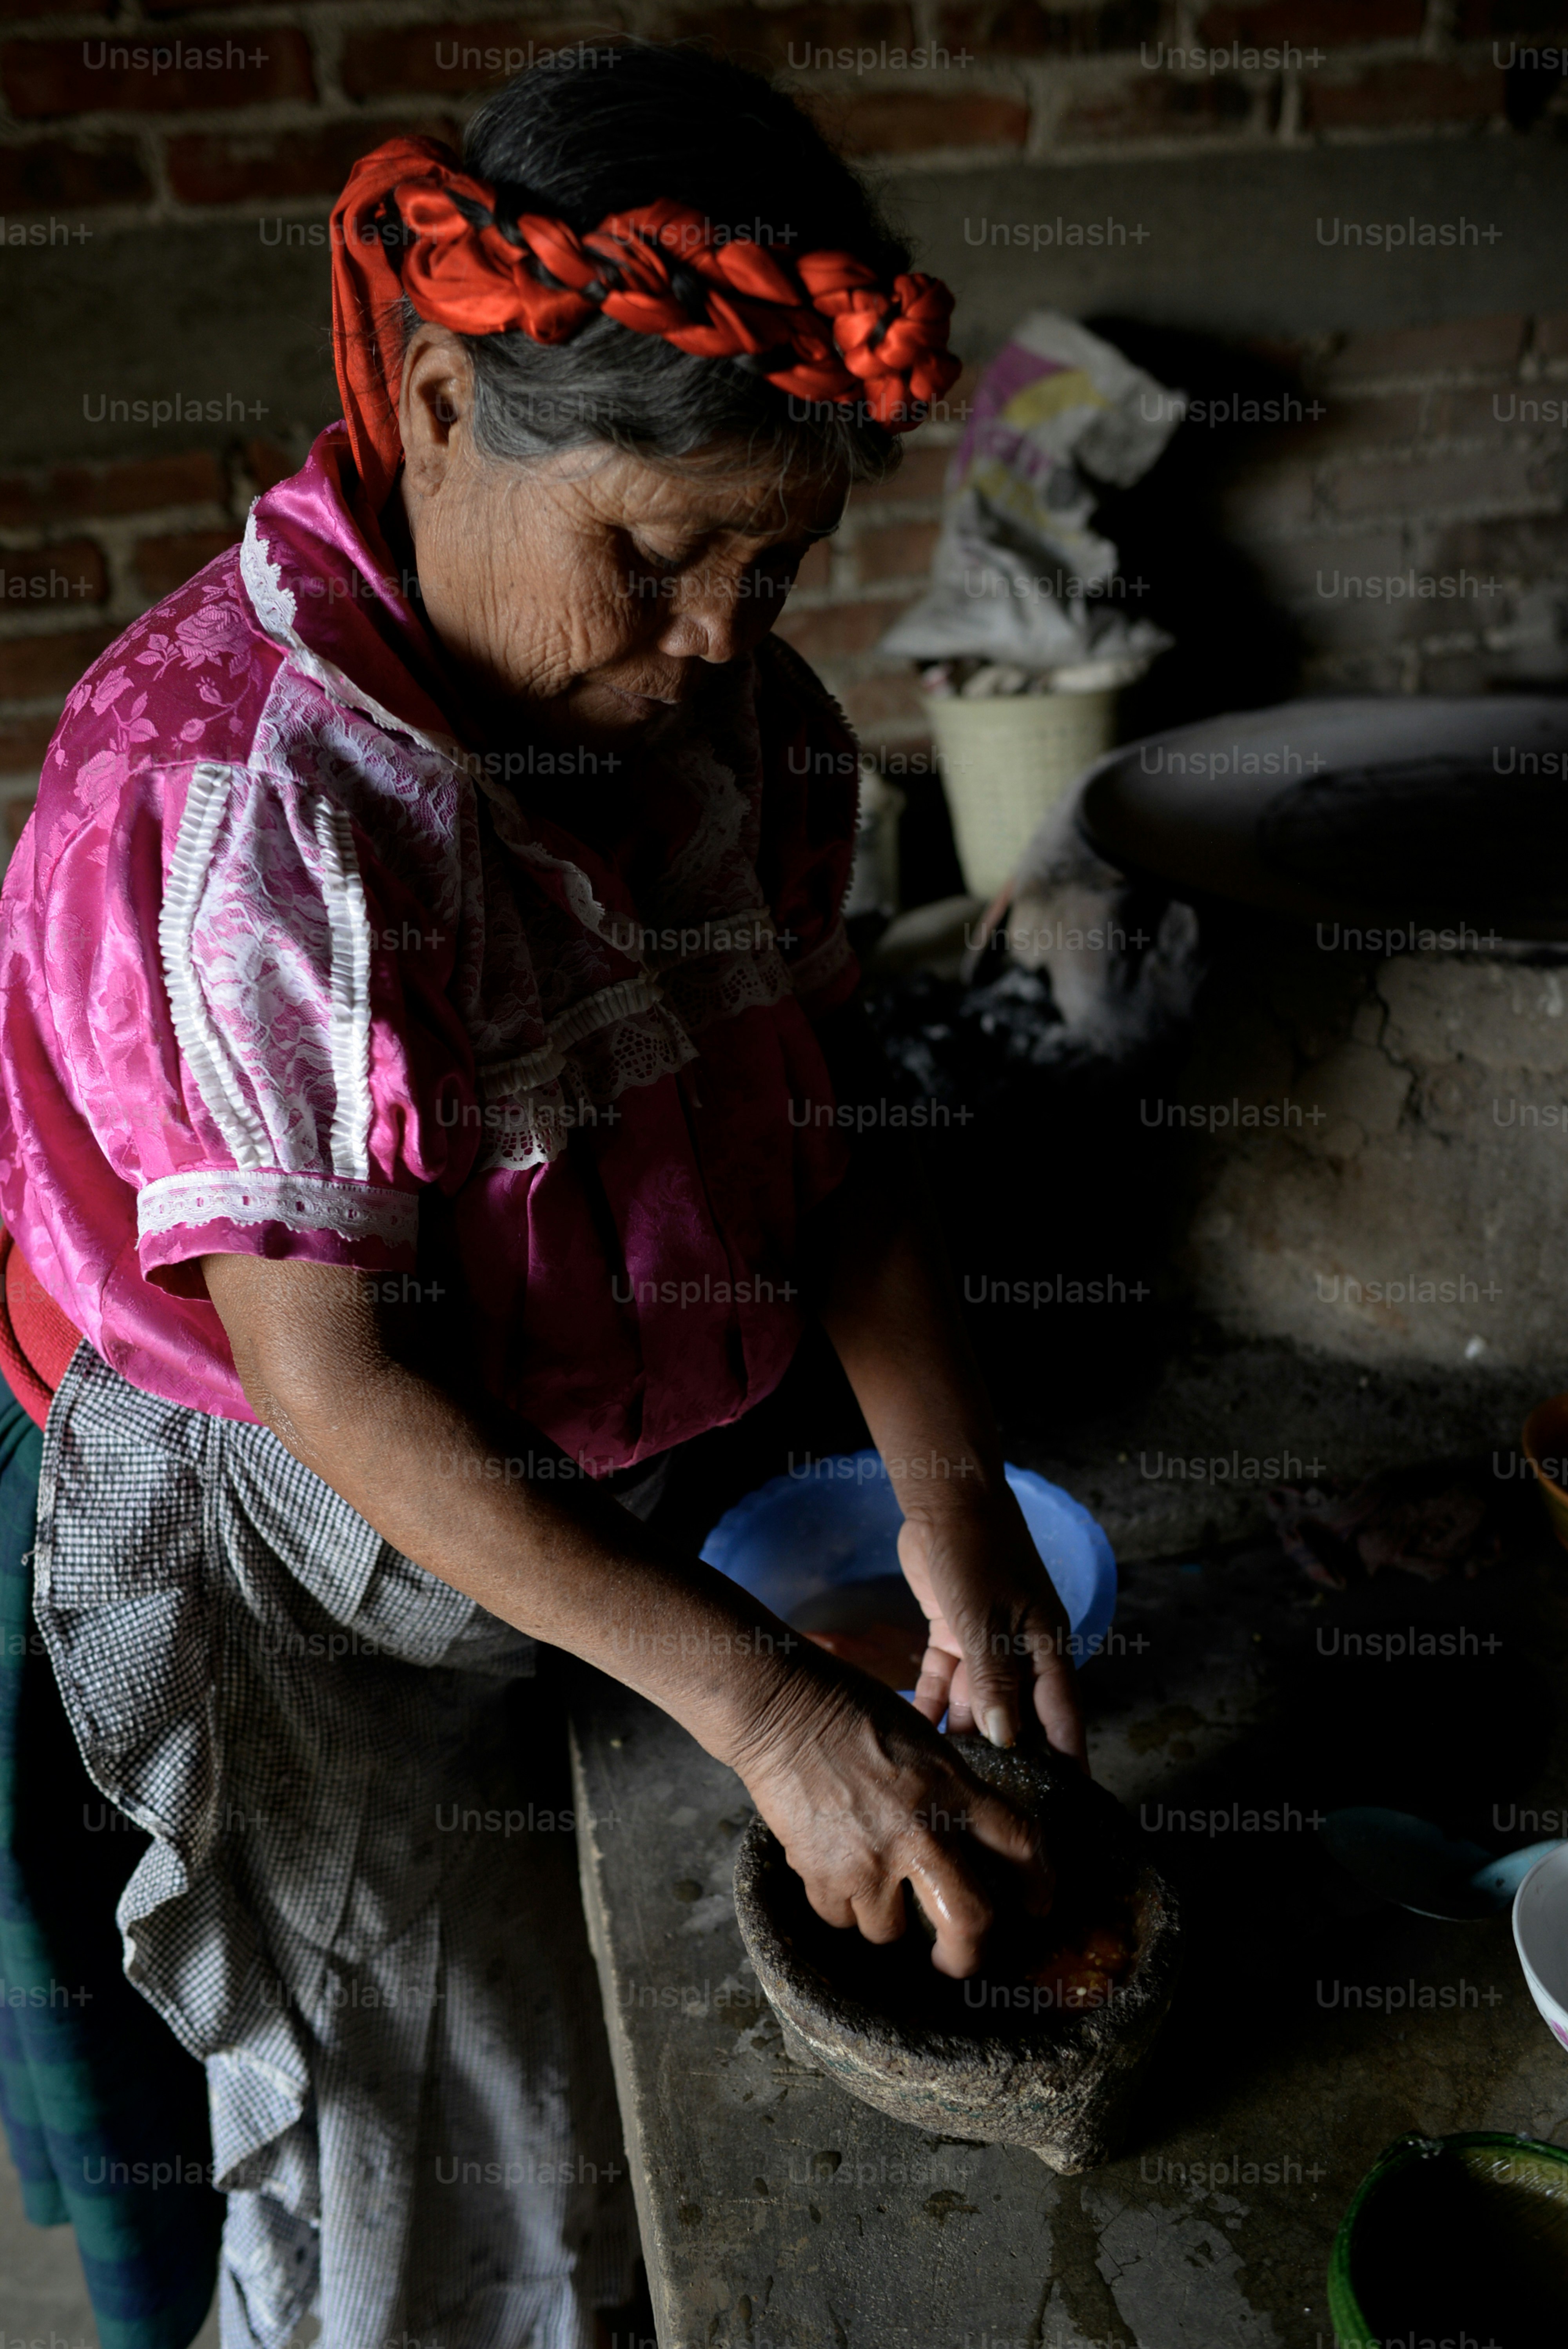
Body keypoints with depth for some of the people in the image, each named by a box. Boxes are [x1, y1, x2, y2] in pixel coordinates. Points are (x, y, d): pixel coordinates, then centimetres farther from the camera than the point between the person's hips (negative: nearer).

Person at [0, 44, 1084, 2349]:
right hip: (306, 1562, -6)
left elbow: (819, 1120, -3)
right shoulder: (246, 792, -29)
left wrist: (951, 1497, -15)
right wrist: (769, 1705, -32)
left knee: (632, 2082, 26)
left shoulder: (732, 708, -7)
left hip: (598, 1497, 6)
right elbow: (336, 1378, -29)